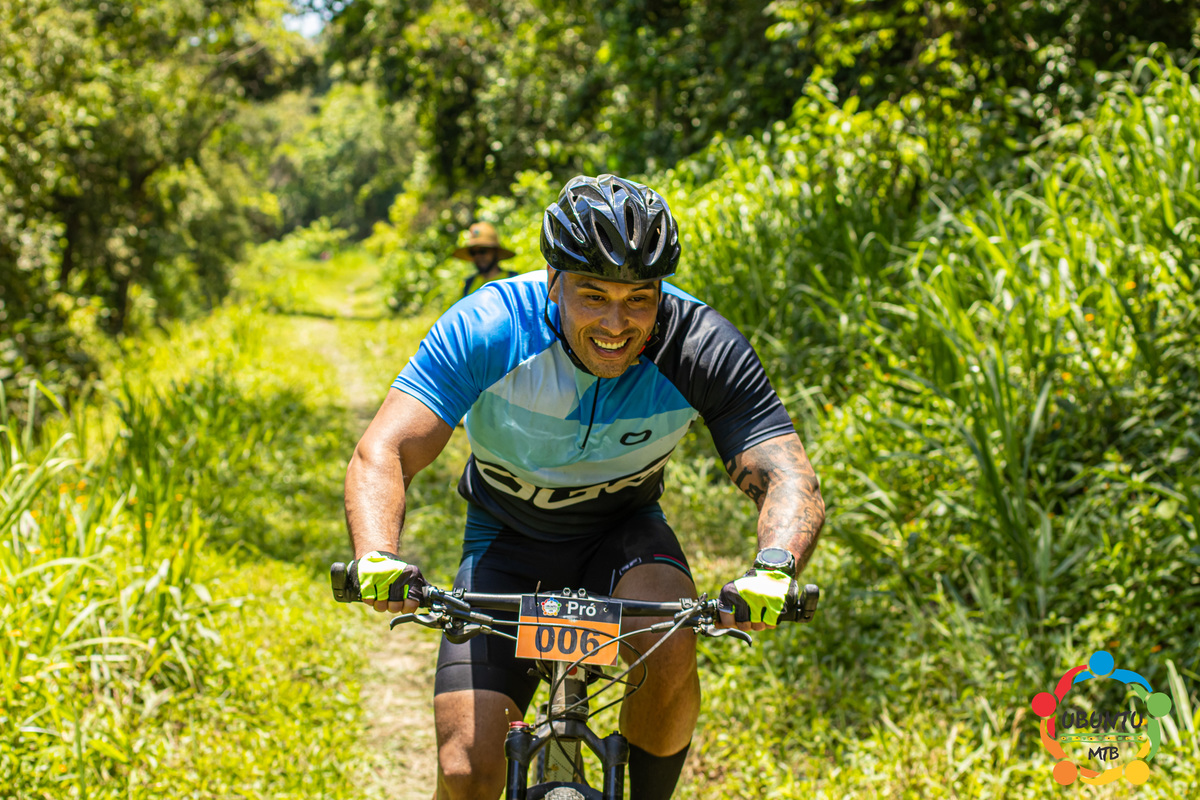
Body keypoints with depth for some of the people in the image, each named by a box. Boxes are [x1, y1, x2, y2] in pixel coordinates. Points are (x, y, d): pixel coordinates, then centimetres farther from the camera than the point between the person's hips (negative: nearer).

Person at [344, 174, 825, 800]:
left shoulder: (701, 347, -25)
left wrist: (773, 569, -51)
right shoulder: (486, 330, -27)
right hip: (508, 542, 0)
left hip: (624, 535, 1)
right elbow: (382, 454, -32)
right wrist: (378, 559, -52)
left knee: (670, 654, -33)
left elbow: (791, 481, -29)